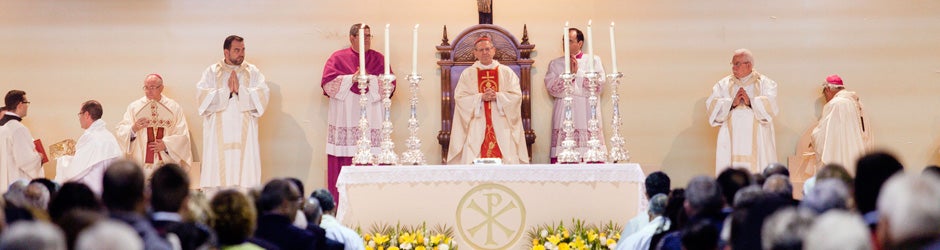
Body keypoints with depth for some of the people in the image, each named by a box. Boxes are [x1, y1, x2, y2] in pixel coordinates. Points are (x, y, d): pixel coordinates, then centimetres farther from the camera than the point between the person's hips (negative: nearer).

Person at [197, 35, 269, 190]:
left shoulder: (253, 72, 12)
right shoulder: (212, 72, 9)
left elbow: (262, 96, -2)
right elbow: (203, 98, -4)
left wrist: (240, 90, -11)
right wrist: (227, 90, -10)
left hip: (244, 135, 1)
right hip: (218, 135, 0)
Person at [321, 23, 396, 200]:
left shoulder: (379, 59, 13)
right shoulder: (338, 58, 9)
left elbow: (390, 84, 3)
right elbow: (328, 83, -3)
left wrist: (370, 79, -10)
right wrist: (352, 78, -10)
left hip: (372, 118, 1)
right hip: (345, 118, -1)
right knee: (345, 164, -7)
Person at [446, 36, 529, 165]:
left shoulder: (506, 72, 11)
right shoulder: (467, 74, 10)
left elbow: (516, 96, 2)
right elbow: (460, 98, 0)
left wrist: (497, 96, -12)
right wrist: (481, 97, -12)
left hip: (501, 126, 1)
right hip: (476, 127, -1)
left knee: (506, 159, -9)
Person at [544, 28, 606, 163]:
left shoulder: (593, 60, 12)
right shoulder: (555, 64, 17)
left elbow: (599, 83, -3)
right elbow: (551, 87, 2)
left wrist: (578, 72, -4)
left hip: (587, 116, -1)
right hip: (564, 115, 1)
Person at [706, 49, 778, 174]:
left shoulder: (765, 83, 9)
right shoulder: (723, 85, 14)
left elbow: (770, 105, -7)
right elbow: (712, 105, 0)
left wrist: (750, 102, -15)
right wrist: (732, 103, -11)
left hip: (757, 142, -2)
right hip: (731, 142, 2)